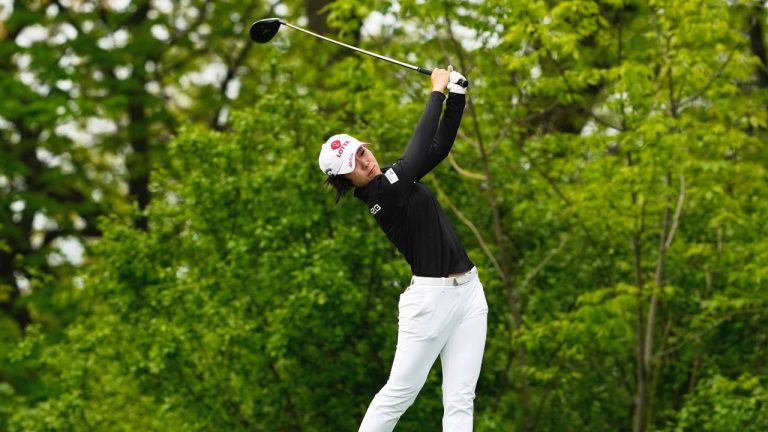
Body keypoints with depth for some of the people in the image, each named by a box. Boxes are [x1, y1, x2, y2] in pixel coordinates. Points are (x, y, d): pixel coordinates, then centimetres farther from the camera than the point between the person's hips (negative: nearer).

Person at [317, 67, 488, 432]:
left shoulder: (396, 178, 11)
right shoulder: (382, 195, -14)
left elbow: (441, 144, 13)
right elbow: (419, 146, -18)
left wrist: (456, 94, 1)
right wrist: (437, 91, -8)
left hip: (469, 292, 8)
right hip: (431, 297, -8)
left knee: (460, 400, -1)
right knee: (399, 392, -4)